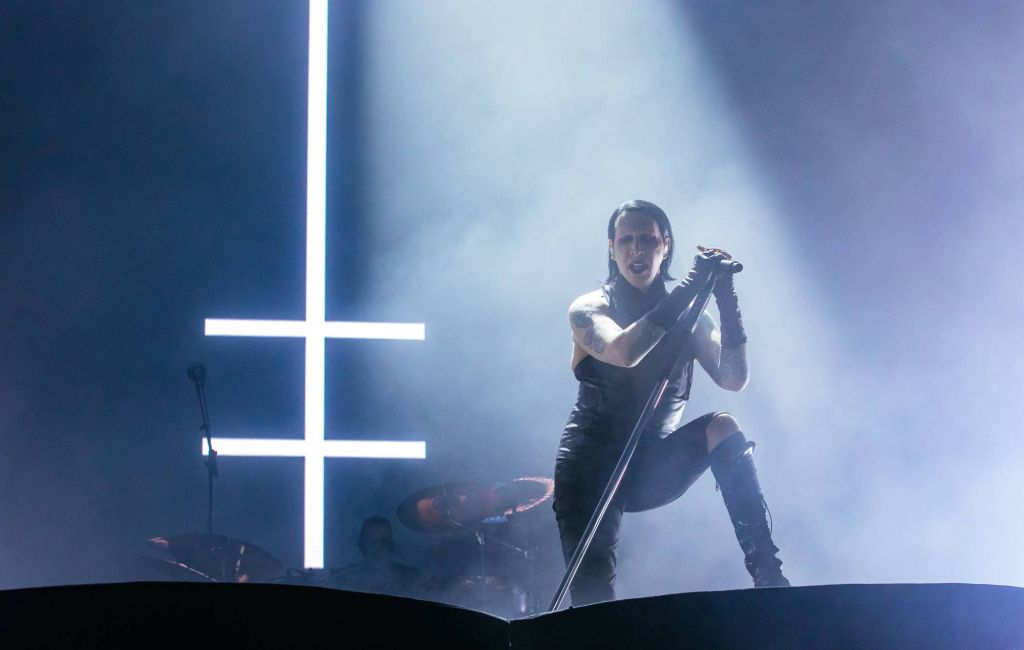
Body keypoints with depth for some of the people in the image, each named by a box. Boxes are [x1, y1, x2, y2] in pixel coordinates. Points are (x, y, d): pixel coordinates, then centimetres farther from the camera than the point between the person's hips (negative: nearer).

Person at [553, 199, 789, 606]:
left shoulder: (688, 317, 6)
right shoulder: (589, 310, -5)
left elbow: (733, 379, -10)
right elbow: (625, 352, -29)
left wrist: (727, 301, -20)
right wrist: (690, 286, -29)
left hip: (654, 470, 3)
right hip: (593, 469, -3)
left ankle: (767, 571, -30)